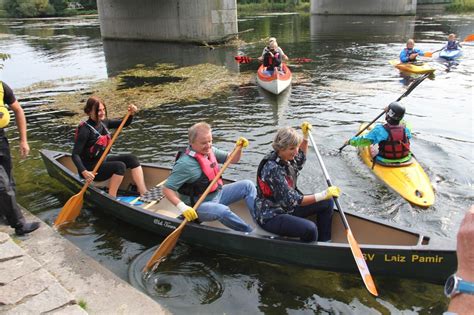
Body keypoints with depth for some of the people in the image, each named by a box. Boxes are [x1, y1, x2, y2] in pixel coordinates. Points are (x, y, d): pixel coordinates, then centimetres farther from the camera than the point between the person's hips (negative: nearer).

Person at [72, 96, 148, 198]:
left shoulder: (103, 122, 2)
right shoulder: (85, 129, -20)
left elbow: (124, 123, 12)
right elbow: (75, 155, -24)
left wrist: (131, 114, -9)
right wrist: (84, 172, -38)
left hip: (103, 160, 8)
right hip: (90, 169, -8)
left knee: (132, 159, -8)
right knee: (120, 166, -28)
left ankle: (144, 194, -14)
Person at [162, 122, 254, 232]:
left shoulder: (210, 151, 2)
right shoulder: (185, 163, -23)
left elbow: (232, 159, 11)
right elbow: (167, 189, -23)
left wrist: (239, 148, -9)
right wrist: (183, 207, -34)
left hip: (217, 194, 8)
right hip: (198, 206, -8)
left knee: (247, 185, 1)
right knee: (223, 211, -37)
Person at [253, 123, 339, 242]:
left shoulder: (287, 158, -2)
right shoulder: (272, 168, -28)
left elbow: (300, 160, 25)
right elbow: (292, 200, -27)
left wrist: (306, 135, 14)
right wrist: (323, 195, -27)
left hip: (287, 207, 9)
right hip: (271, 216, -9)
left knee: (327, 202, 4)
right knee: (310, 229, -32)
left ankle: (323, 243, 12)